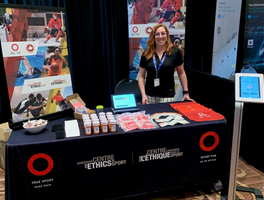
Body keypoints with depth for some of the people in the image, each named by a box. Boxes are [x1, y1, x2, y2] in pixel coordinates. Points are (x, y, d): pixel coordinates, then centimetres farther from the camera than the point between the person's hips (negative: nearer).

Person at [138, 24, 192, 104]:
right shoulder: (146, 54, 1)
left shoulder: (175, 52, -1)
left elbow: (181, 73, 7)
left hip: (167, 96, -1)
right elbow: (141, 76, 4)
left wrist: (186, 92, 5)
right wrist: (143, 95, -7)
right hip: (150, 95, 2)